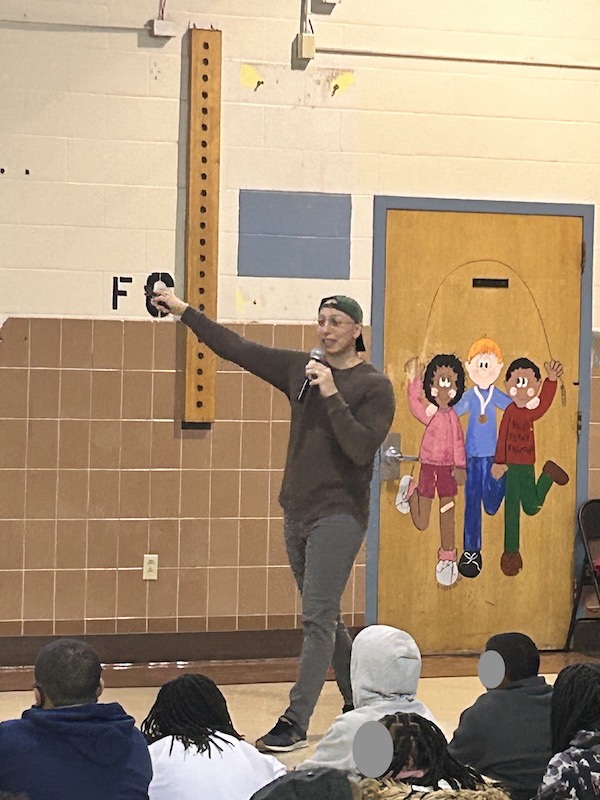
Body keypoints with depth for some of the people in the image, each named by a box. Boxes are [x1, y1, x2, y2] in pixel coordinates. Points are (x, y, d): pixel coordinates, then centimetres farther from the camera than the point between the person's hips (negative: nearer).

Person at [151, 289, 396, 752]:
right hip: (297, 510, 7)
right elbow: (238, 349, 15)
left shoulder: (374, 386, -6)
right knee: (325, 619, 14)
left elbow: (362, 448, -18)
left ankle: (296, 722, -11)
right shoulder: (300, 368, 10)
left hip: (339, 514, -7)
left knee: (318, 619, -11)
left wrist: (332, 395, -21)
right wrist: (185, 312, 15)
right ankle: (358, 704, 27)